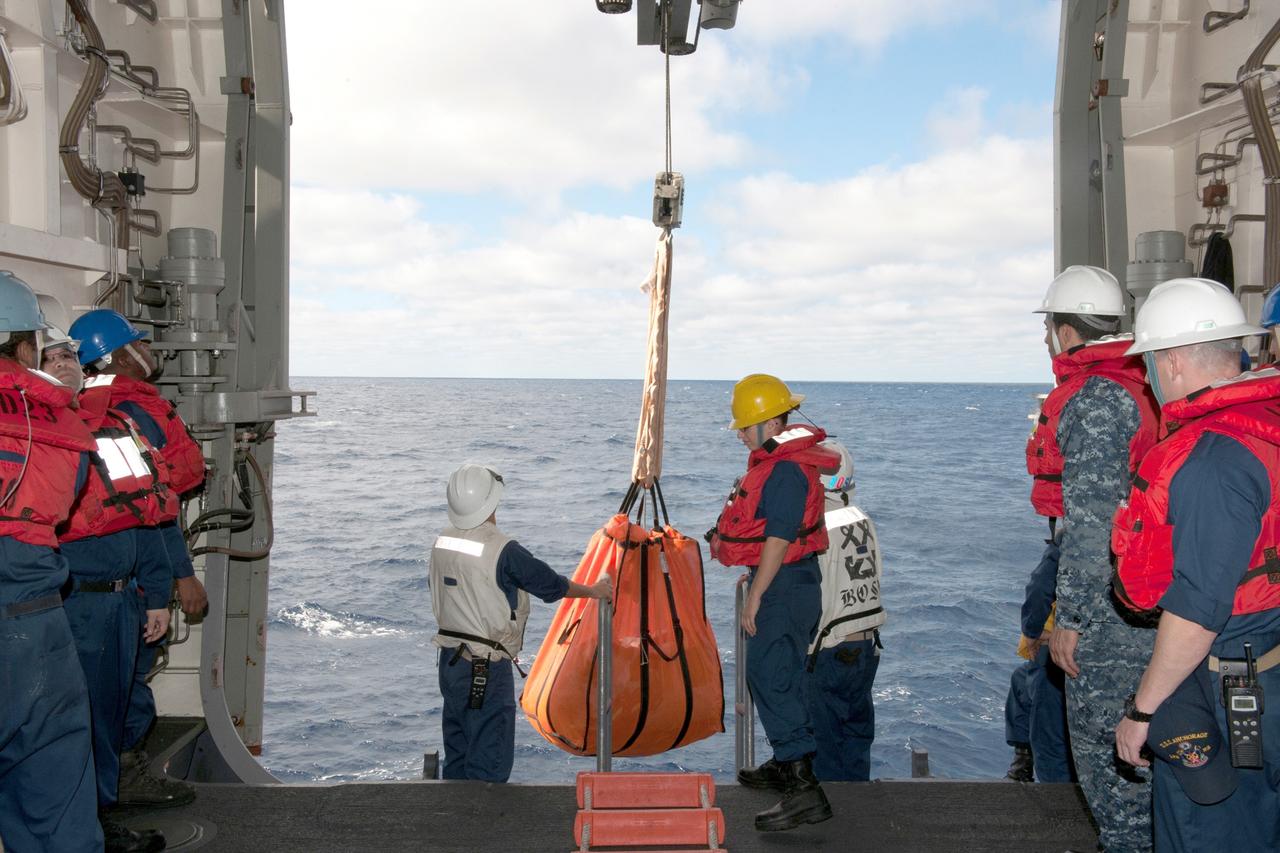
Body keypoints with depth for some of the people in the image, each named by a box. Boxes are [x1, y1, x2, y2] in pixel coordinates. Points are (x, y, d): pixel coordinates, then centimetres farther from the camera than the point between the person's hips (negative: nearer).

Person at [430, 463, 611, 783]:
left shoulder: (442, 543, 2)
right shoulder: (504, 551, -20)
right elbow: (551, 585, -9)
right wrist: (594, 590, 9)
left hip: (450, 660, 8)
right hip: (487, 670, -8)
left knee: (457, 757, 19)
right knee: (490, 763, 1)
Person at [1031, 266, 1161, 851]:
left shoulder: (1094, 401, -17)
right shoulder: (1135, 387, 14)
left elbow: (1092, 521, -22)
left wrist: (1069, 617, -19)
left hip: (1108, 603, -10)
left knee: (1102, 739, 1)